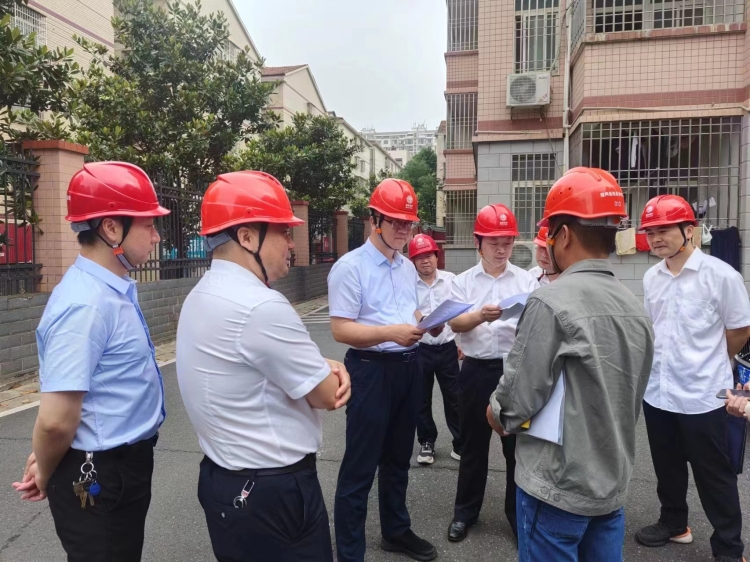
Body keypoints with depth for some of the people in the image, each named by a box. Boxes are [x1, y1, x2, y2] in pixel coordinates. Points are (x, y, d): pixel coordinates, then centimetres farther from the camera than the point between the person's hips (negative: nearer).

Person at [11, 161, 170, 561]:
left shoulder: (114, 289, 4)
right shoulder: (87, 303, -27)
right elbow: (56, 420, -27)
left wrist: (45, 461, 17)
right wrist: (46, 475, -7)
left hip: (125, 466, 9)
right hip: (98, 477, -9)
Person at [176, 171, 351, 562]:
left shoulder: (202, 295, 5)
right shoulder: (260, 306, -26)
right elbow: (328, 395, -19)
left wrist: (324, 366, -6)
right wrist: (328, 374, 3)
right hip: (273, 492, -9)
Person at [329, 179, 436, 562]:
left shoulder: (408, 267, 10)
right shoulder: (350, 267, -14)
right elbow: (341, 329, -18)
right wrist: (391, 332, -28)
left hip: (409, 367, 8)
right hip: (372, 370, -8)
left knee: (398, 458, 22)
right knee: (360, 466, 2)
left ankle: (396, 531, 41)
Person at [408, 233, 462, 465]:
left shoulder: (451, 280, 0)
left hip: (447, 348, 1)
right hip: (419, 349, -1)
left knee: (454, 397, 10)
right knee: (422, 399, 12)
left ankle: (460, 443, 24)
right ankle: (426, 442, 29)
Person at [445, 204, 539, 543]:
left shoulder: (527, 280, 2)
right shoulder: (464, 281, 2)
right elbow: (455, 324, -9)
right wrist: (480, 316, -29)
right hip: (477, 371, 0)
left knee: (517, 443, 10)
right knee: (473, 444, 12)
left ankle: (518, 512, 27)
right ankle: (465, 511, 28)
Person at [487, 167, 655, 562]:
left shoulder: (551, 302, -21)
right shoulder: (636, 309, 3)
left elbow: (518, 398, -20)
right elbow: (631, 401, 11)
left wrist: (496, 415, 1)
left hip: (557, 487, -6)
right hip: (613, 483, 7)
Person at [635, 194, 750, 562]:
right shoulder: (651, 277, 2)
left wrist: (709, 364, 9)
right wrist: (665, 364, 13)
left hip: (703, 394, -5)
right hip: (657, 392, 5)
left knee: (714, 476, 9)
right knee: (667, 467, 20)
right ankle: (674, 524, 40)